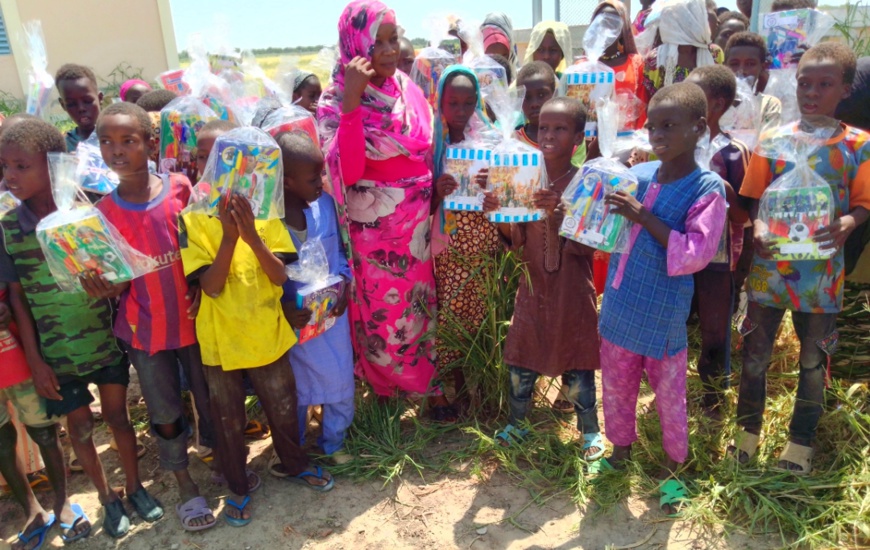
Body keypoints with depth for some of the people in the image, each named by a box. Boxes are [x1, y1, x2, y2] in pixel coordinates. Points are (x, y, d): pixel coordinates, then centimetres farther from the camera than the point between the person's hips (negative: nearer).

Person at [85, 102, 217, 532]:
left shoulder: (180, 187, -9)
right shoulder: (104, 212, -7)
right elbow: (118, 281, -4)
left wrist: (200, 289, -14)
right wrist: (106, 288, -24)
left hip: (193, 319, 0)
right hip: (144, 329, 1)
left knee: (211, 399, 14)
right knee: (165, 414, 13)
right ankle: (186, 488, 33)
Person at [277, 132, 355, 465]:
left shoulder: (324, 203, -9)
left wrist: (344, 284, -10)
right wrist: (280, 308, -24)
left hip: (331, 311, 3)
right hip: (292, 318, -3)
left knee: (341, 381, 14)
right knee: (294, 387, 18)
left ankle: (334, 441, 41)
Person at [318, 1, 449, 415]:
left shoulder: (408, 88, 2)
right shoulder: (335, 101, -11)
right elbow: (348, 172, -25)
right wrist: (351, 103, -29)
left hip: (419, 221, 4)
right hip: (374, 230, -4)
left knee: (424, 305, 15)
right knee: (383, 315, 10)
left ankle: (431, 386, 33)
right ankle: (386, 390, 34)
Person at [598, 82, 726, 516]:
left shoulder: (707, 189, -12)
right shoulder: (636, 175, 2)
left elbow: (696, 254, -21)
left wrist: (644, 217, -24)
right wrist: (608, 211, -6)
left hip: (664, 314, -5)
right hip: (619, 305, 5)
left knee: (669, 392, 12)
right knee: (615, 386, 18)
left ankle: (672, 466, 36)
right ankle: (621, 449, 42)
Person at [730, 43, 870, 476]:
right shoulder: (775, 141, -1)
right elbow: (754, 199, 1)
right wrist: (758, 226, -19)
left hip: (822, 271, 0)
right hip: (770, 265, 0)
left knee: (814, 358, 12)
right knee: (755, 351, 9)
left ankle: (800, 440, 31)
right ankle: (748, 430, 29)